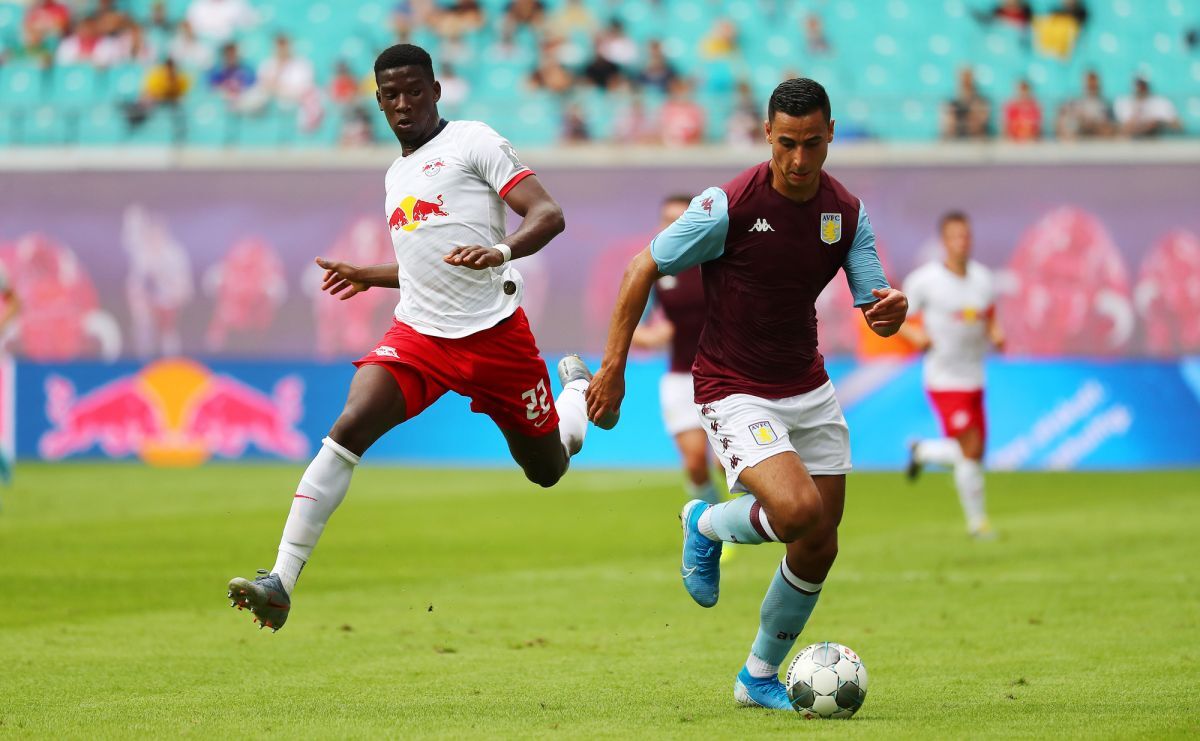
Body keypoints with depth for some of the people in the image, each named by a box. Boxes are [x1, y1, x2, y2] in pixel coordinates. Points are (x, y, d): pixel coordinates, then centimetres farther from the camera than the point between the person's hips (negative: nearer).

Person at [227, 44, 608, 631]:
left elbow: (548, 216, -13)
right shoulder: (396, 174, 18)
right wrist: (368, 276, 27)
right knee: (349, 428, -21)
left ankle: (579, 387, 45)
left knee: (547, 471, 9)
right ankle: (282, 580, -28)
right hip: (416, 334, 4)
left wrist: (501, 252, -30)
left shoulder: (472, 142, -4)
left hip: (493, 334, -4)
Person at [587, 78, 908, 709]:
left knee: (819, 548, 5)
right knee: (799, 510, -27)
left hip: (809, 390, 6)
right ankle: (708, 525, 7)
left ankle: (760, 678, 25)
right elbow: (643, 269, -9)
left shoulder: (846, 212, -2)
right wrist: (613, 366, -11)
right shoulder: (730, 206, -18)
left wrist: (892, 309, -25)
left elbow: (875, 317, 0)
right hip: (734, 391, -6)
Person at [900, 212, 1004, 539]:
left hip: (975, 378, 6)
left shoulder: (982, 279, 6)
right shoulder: (925, 279, -9)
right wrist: (915, 335, -21)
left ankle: (922, 452, 34)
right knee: (970, 450, -12)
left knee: (975, 455, 7)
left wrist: (996, 335, -4)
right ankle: (976, 521, 1)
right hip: (945, 380, -6)